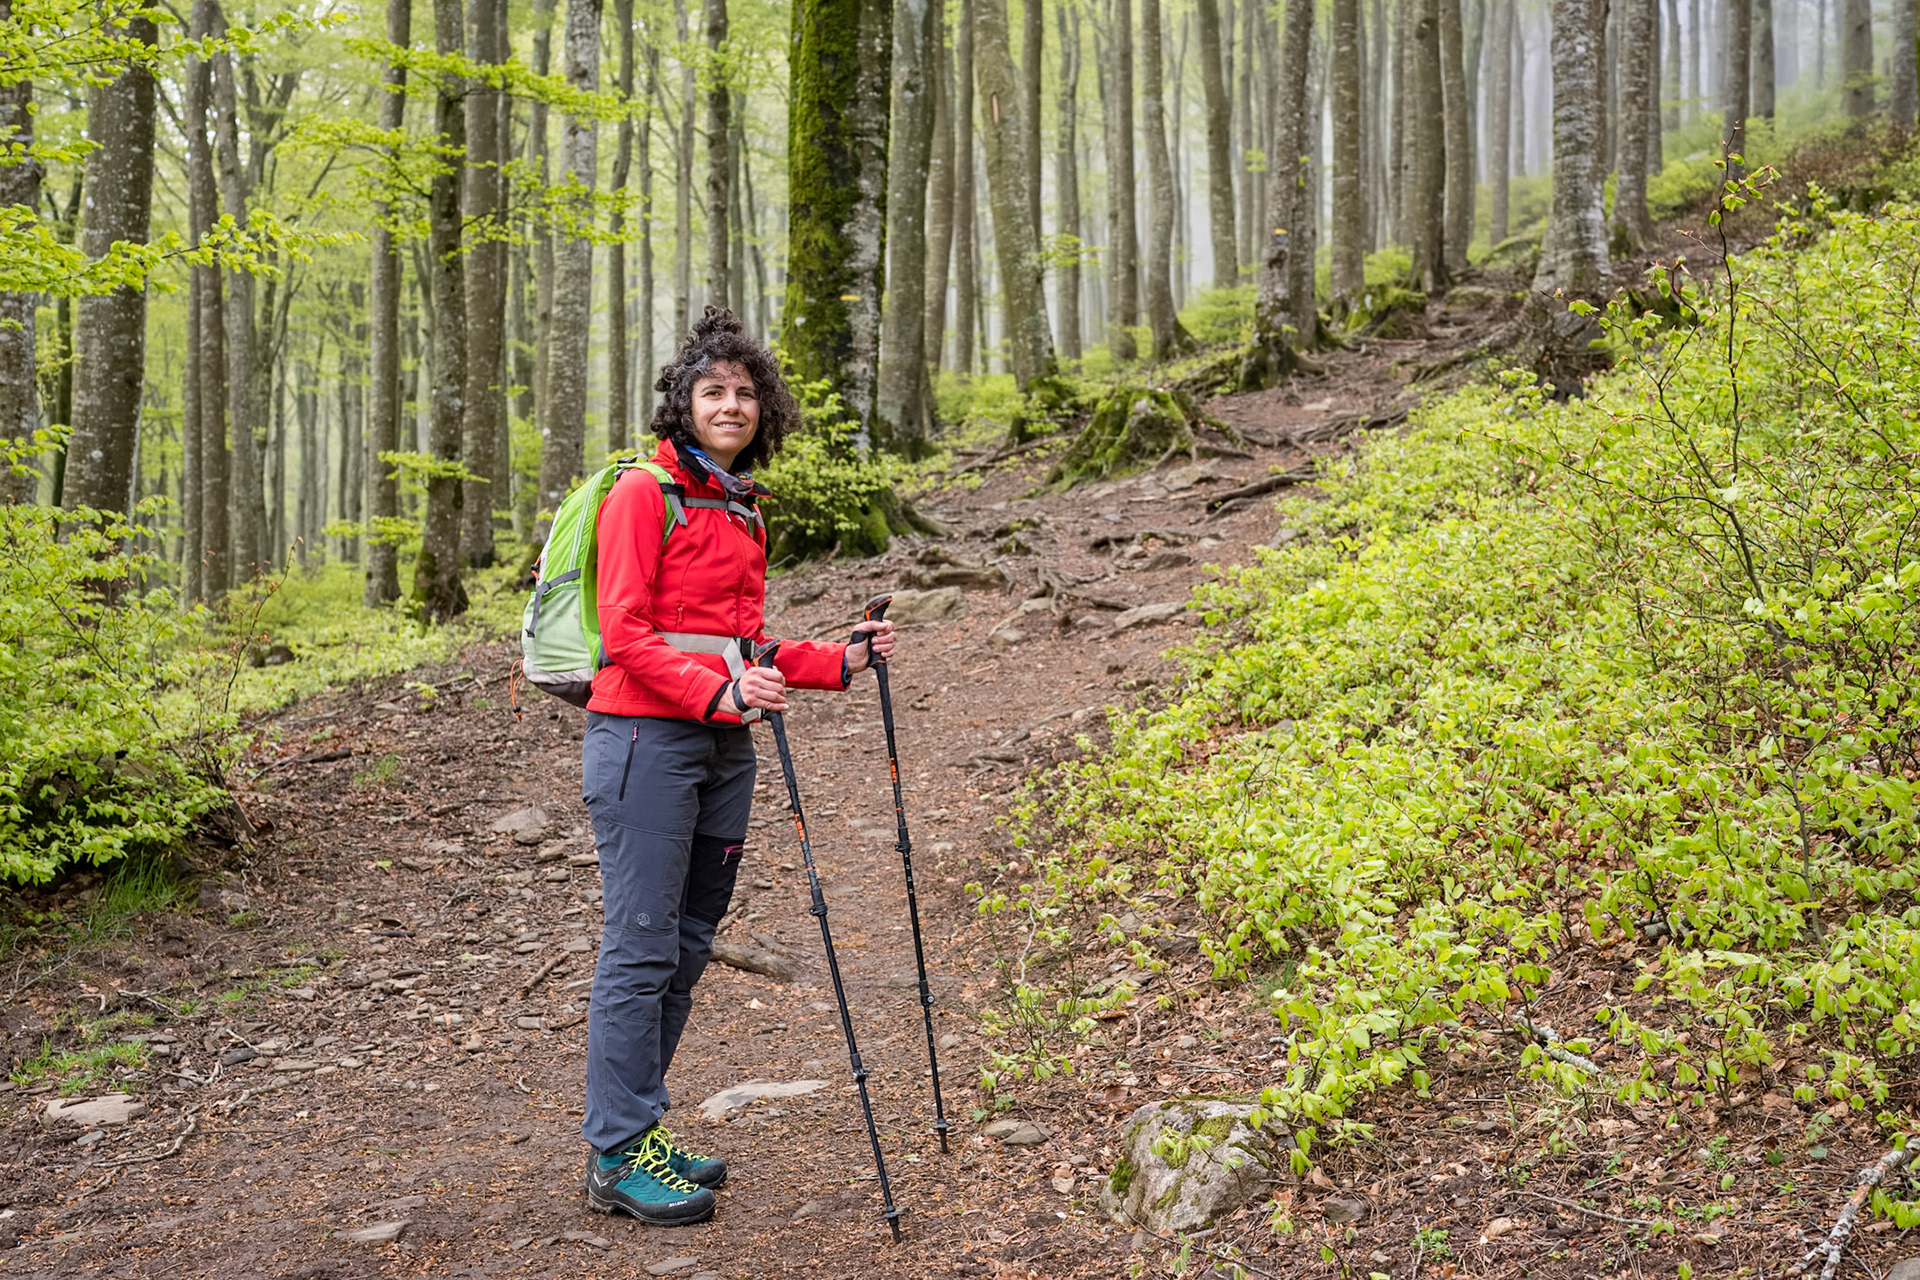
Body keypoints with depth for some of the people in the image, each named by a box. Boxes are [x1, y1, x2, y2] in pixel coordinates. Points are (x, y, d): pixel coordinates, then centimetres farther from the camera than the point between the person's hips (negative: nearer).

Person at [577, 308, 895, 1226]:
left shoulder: (743, 507, 17)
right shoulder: (645, 494, -7)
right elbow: (623, 632, -15)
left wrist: (838, 662, 10)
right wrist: (720, 692, -26)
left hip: (723, 744, 8)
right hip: (646, 738, -8)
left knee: (688, 945, 11)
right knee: (642, 944, -6)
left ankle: (639, 1133, 21)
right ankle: (618, 1156, 1)